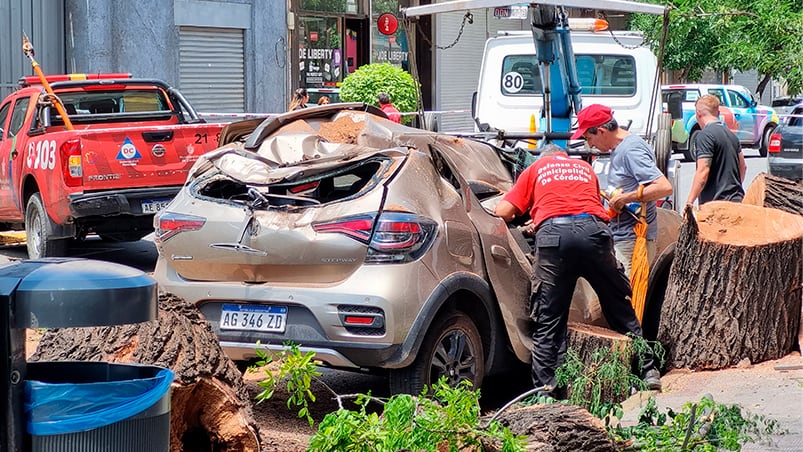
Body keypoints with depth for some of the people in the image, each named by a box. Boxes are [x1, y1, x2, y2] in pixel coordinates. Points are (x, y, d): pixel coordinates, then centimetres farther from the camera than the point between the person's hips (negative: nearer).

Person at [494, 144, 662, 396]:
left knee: (548, 319, 5)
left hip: (553, 233, -2)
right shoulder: (584, 167, 33)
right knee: (621, 311, 14)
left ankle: (545, 387, 1)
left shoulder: (535, 169, 25)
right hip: (593, 230, 2)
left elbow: (503, 212, 17)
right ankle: (648, 372, 17)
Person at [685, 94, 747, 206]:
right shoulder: (731, 134, 15)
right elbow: (743, 167, 23)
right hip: (737, 200, 9)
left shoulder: (704, 135, -12)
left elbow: (703, 172, -19)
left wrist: (689, 201, -18)